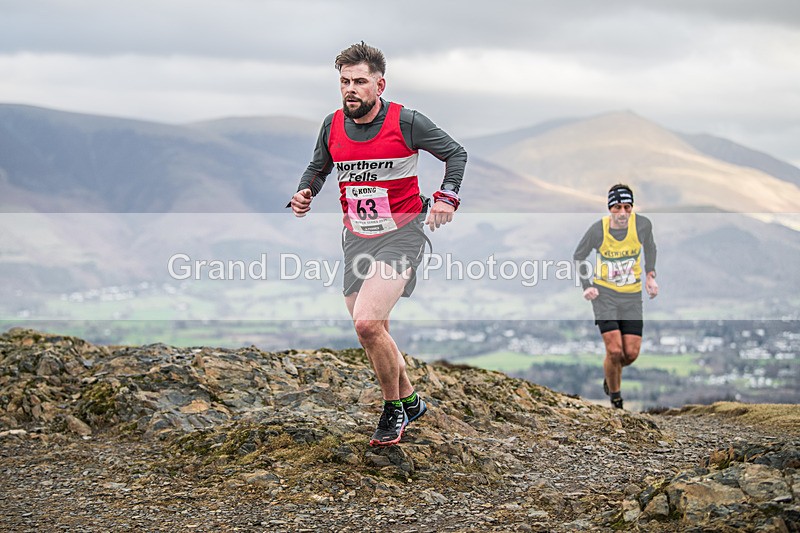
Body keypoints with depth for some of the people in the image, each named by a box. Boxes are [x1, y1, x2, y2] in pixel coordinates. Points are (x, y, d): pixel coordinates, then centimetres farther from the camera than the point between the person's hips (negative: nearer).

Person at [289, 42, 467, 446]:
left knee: (367, 324, -23)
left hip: (401, 234, -6)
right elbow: (319, 167, 20)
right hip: (356, 239, 6)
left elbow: (456, 153, 2)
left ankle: (394, 409, -2)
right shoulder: (332, 125, 1)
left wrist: (447, 196, -12)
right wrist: (304, 193, 0)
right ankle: (409, 400, 35)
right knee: (372, 336, 10)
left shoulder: (406, 122, -12)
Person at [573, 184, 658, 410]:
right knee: (615, 351, -13)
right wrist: (586, 287, -7)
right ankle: (614, 396, 13)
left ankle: (611, 375, 32)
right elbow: (578, 257, 1)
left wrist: (650, 275, 3)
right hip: (604, 294, -2)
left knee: (631, 353, -4)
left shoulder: (642, 225, -13)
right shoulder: (598, 230, -17)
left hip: (632, 296, 2)